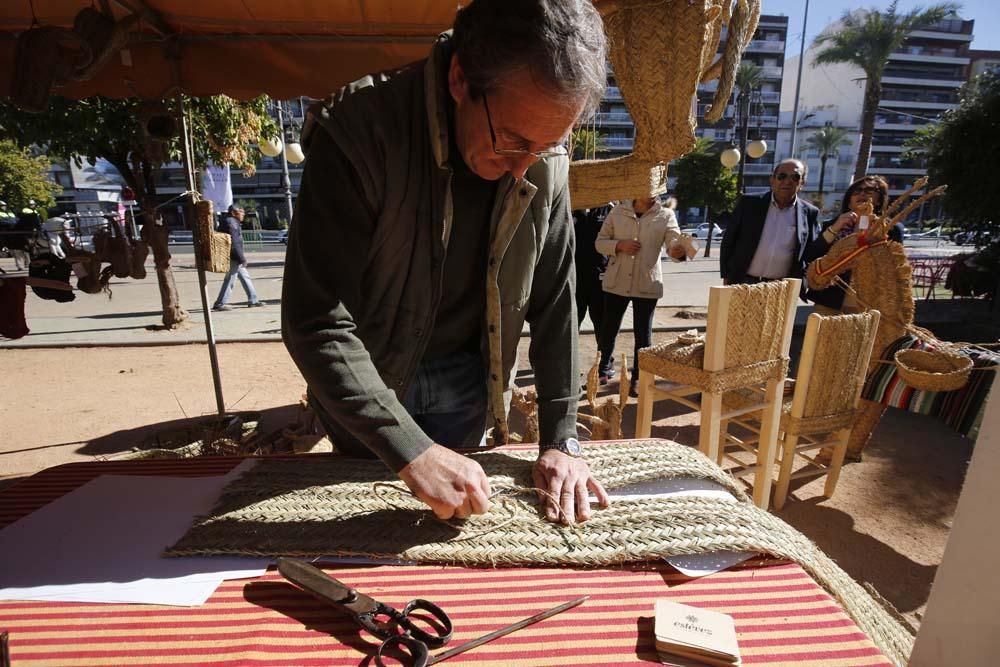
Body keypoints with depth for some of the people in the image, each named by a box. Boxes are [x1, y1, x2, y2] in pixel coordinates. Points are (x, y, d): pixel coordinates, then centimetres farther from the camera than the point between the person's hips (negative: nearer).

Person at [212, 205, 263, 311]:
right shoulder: (231, 223, -15)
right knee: (229, 280, -5)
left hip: (235, 258, 11)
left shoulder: (234, 222, 17)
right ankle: (220, 304, 0)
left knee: (245, 277, 14)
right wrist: (242, 258, -21)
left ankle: (253, 300, 20)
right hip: (234, 258, -11)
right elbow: (234, 243, -22)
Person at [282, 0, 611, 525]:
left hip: (465, 383, 3)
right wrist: (410, 452, -33)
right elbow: (315, 323, -28)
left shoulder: (544, 161, -12)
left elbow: (554, 303, -7)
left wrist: (560, 439, -9)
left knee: (449, 533, 19)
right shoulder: (358, 133, -26)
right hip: (365, 386, -2)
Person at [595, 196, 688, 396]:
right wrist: (619, 245, -14)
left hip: (647, 284, -1)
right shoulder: (618, 211, 4)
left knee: (643, 334, 5)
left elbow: (675, 242, -13)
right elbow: (600, 242, 5)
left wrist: (678, 251, -37)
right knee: (608, 330, 9)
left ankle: (638, 378, 19)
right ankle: (603, 370, 30)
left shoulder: (666, 215, 0)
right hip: (616, 282, 1)